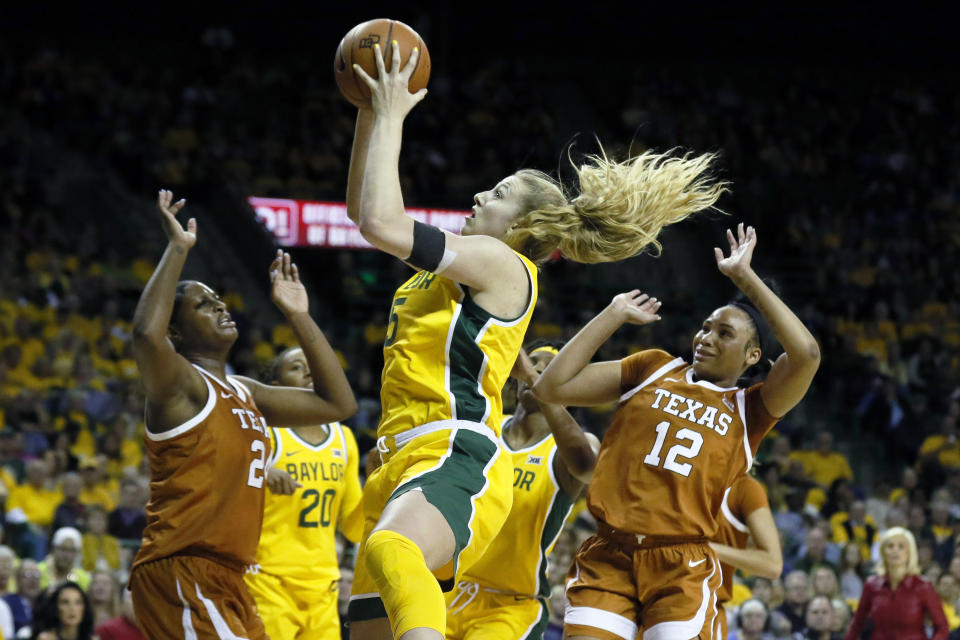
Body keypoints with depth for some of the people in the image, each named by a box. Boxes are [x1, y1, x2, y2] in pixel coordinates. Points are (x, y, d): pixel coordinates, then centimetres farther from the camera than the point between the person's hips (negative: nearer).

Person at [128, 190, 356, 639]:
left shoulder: (245, 394, 19)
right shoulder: (181, 384, -8)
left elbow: (338, 404, 22)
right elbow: (147, 334, -31)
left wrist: (299, 317, 17)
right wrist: (177, 248, -21)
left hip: (224, 580, 10)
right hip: (179, 573, -10)